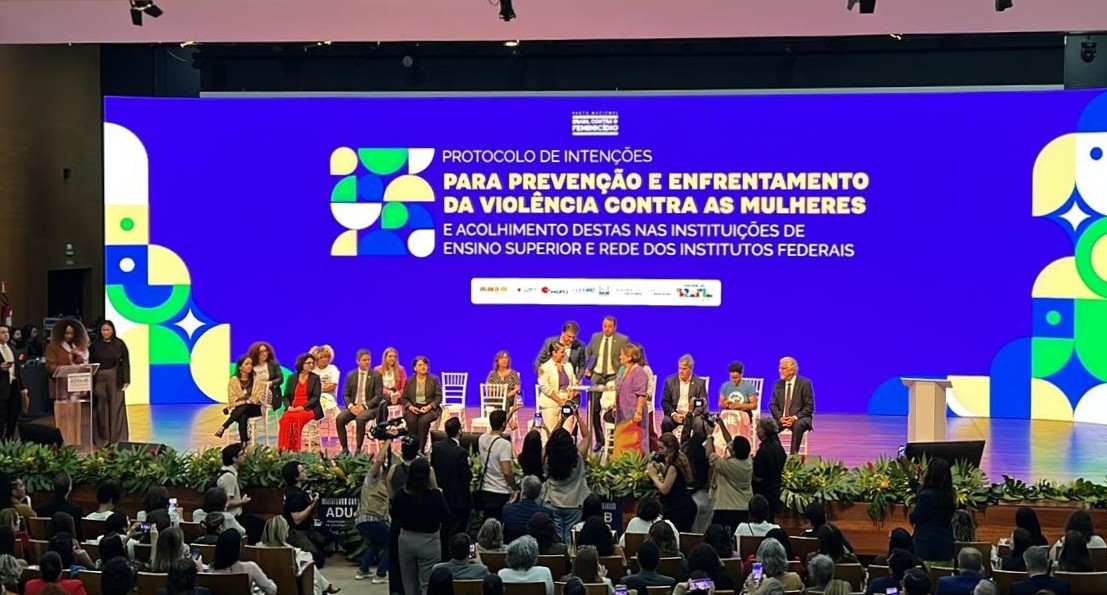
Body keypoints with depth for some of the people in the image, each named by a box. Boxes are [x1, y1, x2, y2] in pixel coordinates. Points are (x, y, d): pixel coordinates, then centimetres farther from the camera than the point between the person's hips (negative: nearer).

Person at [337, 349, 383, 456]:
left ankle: (358, 449, -24)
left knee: (360, 419, -36)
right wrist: (351, 406, -11)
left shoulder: (376, 376, 2)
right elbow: (345, 395, 10)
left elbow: (378, 396, -5)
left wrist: (364, 406, -17)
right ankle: (345, 449, -17)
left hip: (369, 407, -3)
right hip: (353, 406, 3)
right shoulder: (351, 376, 12)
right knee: (339, 419, -25)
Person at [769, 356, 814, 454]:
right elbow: (773, 405, 8)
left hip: (799, 418, -3)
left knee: (798, 426, -38)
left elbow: (809, 407, -5)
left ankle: (793, 454, -31)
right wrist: (780, 417, -12)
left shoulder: (804, 383, -3)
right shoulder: (778, 384, 10)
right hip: (781, 418, 3)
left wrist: (795, 417, -18)